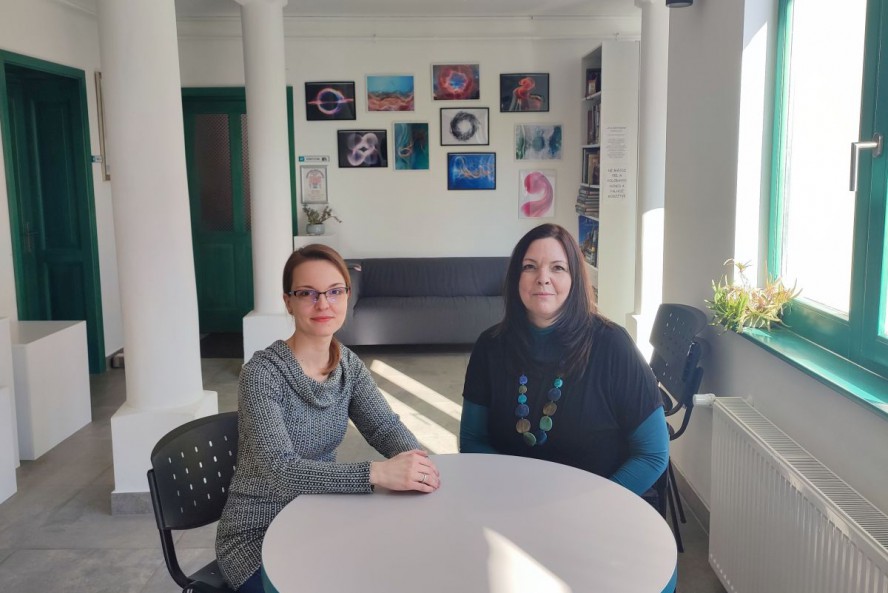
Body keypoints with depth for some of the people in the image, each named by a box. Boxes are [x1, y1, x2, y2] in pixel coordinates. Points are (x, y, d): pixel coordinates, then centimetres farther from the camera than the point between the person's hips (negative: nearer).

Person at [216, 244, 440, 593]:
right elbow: (279, 469, -30)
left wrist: (415, 460, -30)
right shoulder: (262, 374, -21)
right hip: (258, 538, -5)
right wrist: (377, 473, -40)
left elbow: (385, 426, -7)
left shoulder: (348, 364, -1)